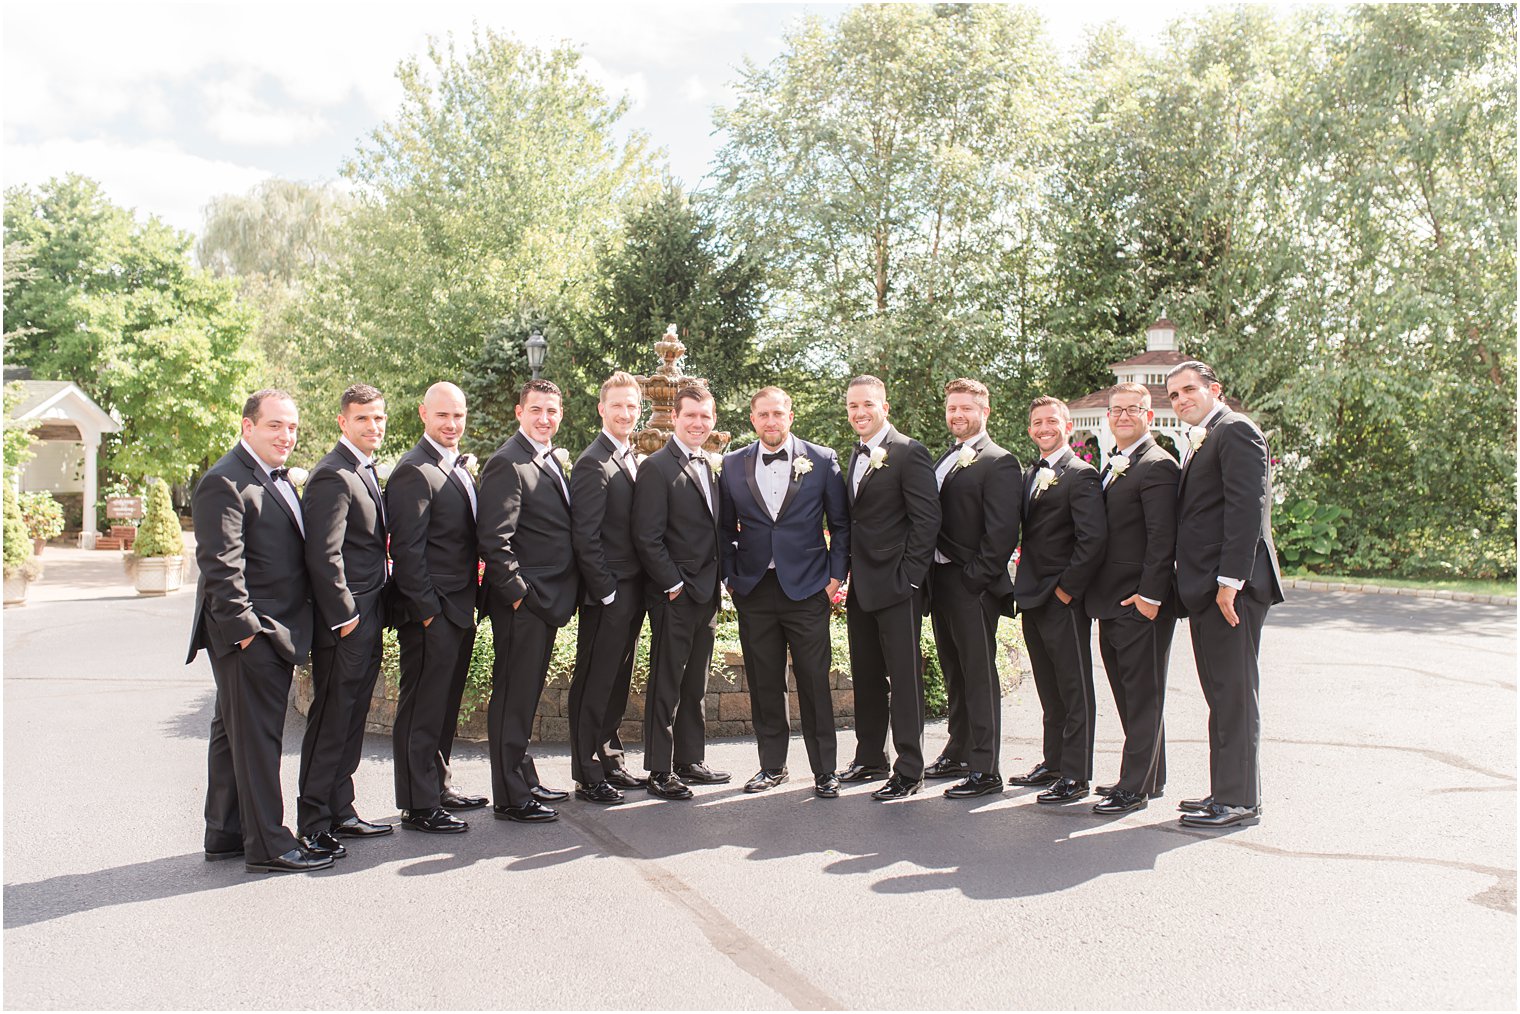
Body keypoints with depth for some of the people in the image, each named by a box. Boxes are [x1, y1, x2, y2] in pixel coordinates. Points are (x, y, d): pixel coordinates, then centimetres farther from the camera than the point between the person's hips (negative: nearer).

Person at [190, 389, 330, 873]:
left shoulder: (279, 479, 16)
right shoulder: (225, 483, -14)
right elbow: (220, 565, -20)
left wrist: (285, 632, 17)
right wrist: (243, 627, -21)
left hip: (273, 635, 10)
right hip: (249, 635, -10)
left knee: (234, 733, 17)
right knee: (256, 737, -3)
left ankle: (225, 834, 28)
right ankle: (267, 845, 6)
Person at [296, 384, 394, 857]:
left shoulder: (368, 471, 14)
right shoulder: (334, 476, -16)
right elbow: (323, 554, -21)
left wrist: (375, 614, 12)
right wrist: (343, 615, -17)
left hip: (367, 621, 9)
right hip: (343, 623, -9)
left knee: (351, 721, 15)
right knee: (330, 723, 0)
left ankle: (339, 813, 25)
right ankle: (313, 823, 11)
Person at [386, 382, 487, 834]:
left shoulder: (461, 467, 15)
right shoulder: (414, 471, -14)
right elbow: (407, 549, -18)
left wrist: (472, 598, 14)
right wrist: (427, 610, -18)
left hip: (459, 610, 9)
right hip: (429, 614, -9)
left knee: (446, 705, 18)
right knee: (422, 709, 0)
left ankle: (438, 787, 31)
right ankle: (418, 806, 9)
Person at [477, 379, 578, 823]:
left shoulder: (554, 459, 14)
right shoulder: (507, 464, -14)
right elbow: (494, 540, -20)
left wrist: (559, 594, 14)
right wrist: (517, 592, -18)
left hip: (546, 600, 9)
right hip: (522, 602, -9)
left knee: (527, 694, 18)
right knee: (513, 698, 0)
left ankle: (525, 781, 30)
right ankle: (511, 798, 9)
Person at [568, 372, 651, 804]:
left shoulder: (632, 460, 14)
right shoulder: (594, 463, -14)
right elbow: (585, 537, -18)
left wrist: (639, 590, 11)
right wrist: (606, 591, -17)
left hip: (632, 591, 9)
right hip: (607, 594, -9)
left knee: (617, 682, 17)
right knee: (594, 684, 1)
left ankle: (610, 760, 29)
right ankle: (587, 776, 10)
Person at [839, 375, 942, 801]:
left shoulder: (909, 453, -10)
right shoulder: (856, 456, 15)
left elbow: (926, 519, -14)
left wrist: (908, 577, -17)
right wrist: (846, 573, 11)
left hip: (896, 586, -8)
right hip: (861, 586, 8)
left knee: (904, 678, -1)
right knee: (866, 677, 15)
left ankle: (909, 770, 7)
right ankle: (869, 758, 27)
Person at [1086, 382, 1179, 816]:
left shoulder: (1157, 465, -11)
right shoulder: (1110, 466, 18)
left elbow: (1162, 538, -17)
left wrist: (1150, 595, -20)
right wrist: (1095, 592, 14)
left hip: (1140, 604, -9)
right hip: (1110, 602, 9)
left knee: (1142, 696, -1)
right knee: (1127, 694, 15)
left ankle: (1134, 788, 6)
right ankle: (1150, 778, 27)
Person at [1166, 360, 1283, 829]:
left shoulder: (1235, 431, -8)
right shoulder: (1199, 441, 21)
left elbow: (1247, 507, -18)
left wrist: (1230, 580, -22)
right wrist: (1195, 585, 14)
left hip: (1231, 586, -10)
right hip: (1206, 589, 10)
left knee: (1233, 693, -4)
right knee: (1221, 696, 13)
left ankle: (1239, 801, 4)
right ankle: (1226, 791, 21)